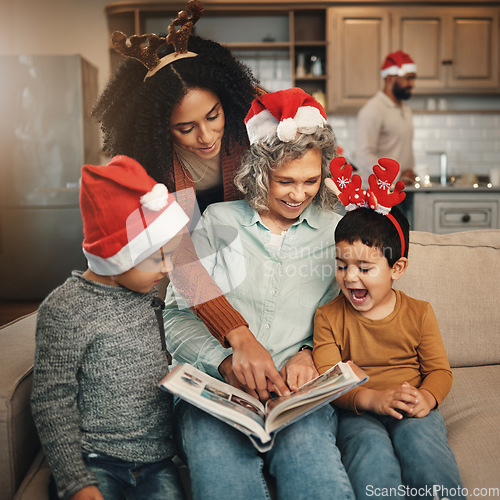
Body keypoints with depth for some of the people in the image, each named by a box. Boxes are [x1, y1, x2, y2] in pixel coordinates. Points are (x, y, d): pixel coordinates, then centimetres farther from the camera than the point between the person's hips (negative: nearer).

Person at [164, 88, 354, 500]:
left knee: (314, 464, -31)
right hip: (213, 385, 0)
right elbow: (177, 315, 4)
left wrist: (310, 353, -5)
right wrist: (226, 362, -12)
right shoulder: (217, 222, 7)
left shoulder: (334, 230, 12)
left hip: (297, 390, 1)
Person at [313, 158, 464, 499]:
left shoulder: (419, 313, 8)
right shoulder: (329, 317, 3)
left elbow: (439, 370, 8)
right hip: (359, 413, -1)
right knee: (371, 448, -32)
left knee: (419, 439, -31)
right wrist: (373, 398, -23)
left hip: (412, 410, 1)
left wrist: (426, 397, -17)